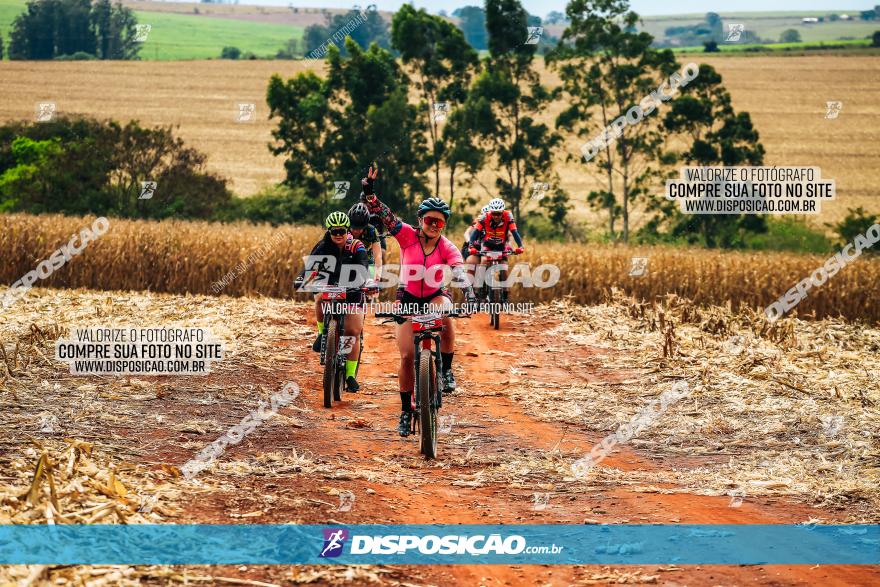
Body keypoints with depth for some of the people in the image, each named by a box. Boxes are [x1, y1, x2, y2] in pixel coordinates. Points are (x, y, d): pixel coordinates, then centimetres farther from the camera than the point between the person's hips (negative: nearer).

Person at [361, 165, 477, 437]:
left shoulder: (448, 248, -16)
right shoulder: (408, 236, -15)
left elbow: (460, 272, -31)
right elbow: (381, 213, -22)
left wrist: (470, 296, -50)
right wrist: (369, 189, -37)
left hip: (435, 296, -1)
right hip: (408, 299, 1)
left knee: (445, 317, -37)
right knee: (407, 356, -9)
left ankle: (446, 370, -15)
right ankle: (406, 411, 6)